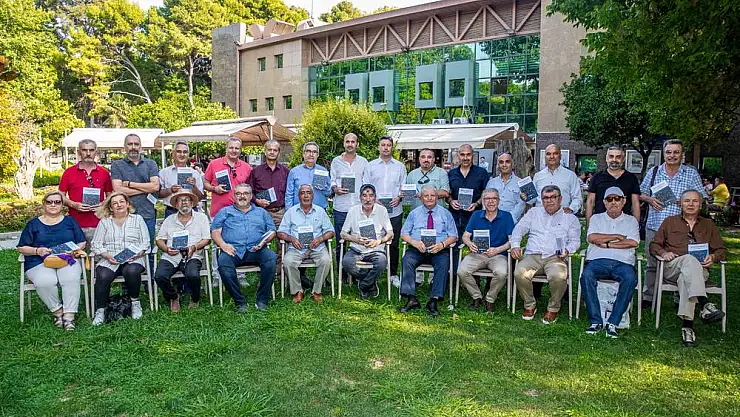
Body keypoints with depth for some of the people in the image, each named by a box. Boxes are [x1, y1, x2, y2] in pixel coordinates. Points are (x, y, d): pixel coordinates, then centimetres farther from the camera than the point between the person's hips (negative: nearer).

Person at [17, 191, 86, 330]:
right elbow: (22, 248, 12)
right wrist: (37, 250, -8)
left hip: (67, 260, 0)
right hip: (39, 262, 0)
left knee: (71, 279, -34)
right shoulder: (33, 224, 16)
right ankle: (57, 311, -13)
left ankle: (69, 316, -29)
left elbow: (82, 242, 14)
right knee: (45, 282, -35)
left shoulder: (70, 221, 19)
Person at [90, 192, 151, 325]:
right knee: (103, 276, -30)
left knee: (131, 271, -35)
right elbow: (96, 244, 9)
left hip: (133, 259, -1)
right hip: (109, 260, 1)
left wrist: (137, 254, -11)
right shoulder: (104, 222, 17)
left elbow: (145, 243, 9)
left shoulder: (138, 219, 16)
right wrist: (107, 256, -10)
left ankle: (135, 302, -12)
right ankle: (100, 311, -16)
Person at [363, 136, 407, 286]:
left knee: (394, 243, 4)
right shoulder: (371, 165, 10)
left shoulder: (400, 166, 12)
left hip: (395, 210, 1)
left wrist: (399, 198, -7)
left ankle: (393, 274, 14)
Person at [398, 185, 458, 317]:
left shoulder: (445, 214, 14)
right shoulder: (414, 213, 16)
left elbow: (453, 236, 9)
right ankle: (411, 299, -30)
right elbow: (404, 233, 11)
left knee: (443, 262, -33)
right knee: (407, 260, -30)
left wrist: (442, 244, -13)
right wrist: (415, 243, -10)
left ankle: (434, 301, -33)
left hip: (439, 250, -1)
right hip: (417, 249, 1)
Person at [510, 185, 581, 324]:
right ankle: (530, 305, -5)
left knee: (558, 277, -35)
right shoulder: (533, 212, 23)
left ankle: (553, 309, -8)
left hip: (555, 257, -1)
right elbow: (519, 229, 15)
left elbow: (575, 240, 12)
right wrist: (515, 245, -3)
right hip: (532, 255, 2)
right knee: (519, 274, -30)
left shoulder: (570, 217, 18)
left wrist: (567, 250, -10)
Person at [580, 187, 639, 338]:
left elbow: (633, 242, 0)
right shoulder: (596, 218, 20)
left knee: (630, 279, -34)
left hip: (623, 262, 0)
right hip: (598, 261, 0)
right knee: (586, 275, -33)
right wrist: (618, 237, 2)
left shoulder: (631, 220, 20)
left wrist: (607, 244, -3)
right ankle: (596, 321, -25)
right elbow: (591, 237, 0)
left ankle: (613, 323, -26)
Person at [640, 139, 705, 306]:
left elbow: (702, 198, 7)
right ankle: (647, 297, 18)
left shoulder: (691, 174, 6)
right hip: (654, 225, 1)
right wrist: (650, 199, -6)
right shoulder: (653, 172, 9)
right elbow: (641, 194, 15)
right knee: (652, 263, 8)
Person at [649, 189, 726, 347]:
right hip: (671, 268, -1)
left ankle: (687, 324, -48)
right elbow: (654, 245, 17)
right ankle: (704, 304, -55)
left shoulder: (708, 225, 26)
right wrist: (663, 253, -5)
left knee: (685, 279, -38)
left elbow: (722, 250, 22)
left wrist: (713, 257, -1)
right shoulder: (670, 221, 22)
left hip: (699, 270, 1)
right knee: (689, 259, -38)